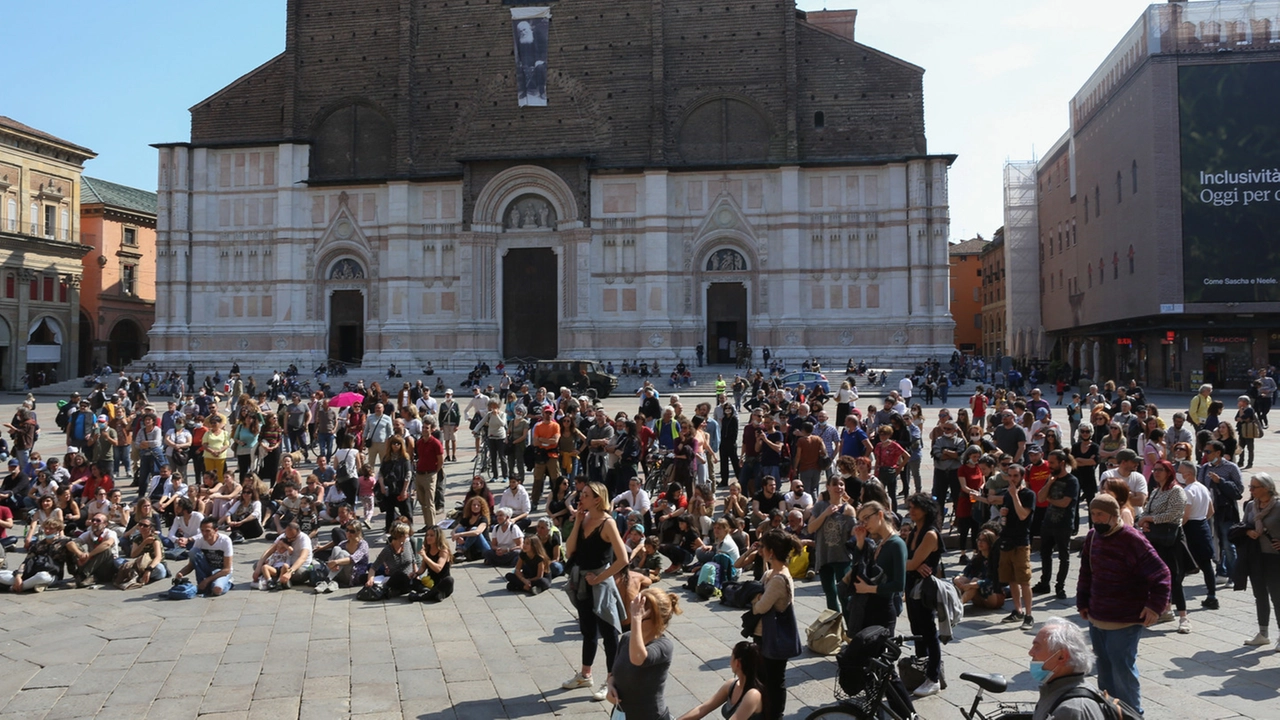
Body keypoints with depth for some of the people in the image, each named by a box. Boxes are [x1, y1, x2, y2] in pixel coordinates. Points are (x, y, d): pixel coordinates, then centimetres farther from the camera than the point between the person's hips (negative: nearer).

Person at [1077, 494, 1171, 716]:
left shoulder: (1133, 540, -17)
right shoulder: (1092, 537, 6)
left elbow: (1160, 574, -15)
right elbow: (1086, 573, 17)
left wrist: (1155, 606, -17)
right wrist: (1082, 602, 15)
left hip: (1124, 622, -7)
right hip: (1096, 618, 7)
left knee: (1123, 670, -1)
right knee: (1104, 669, 16)